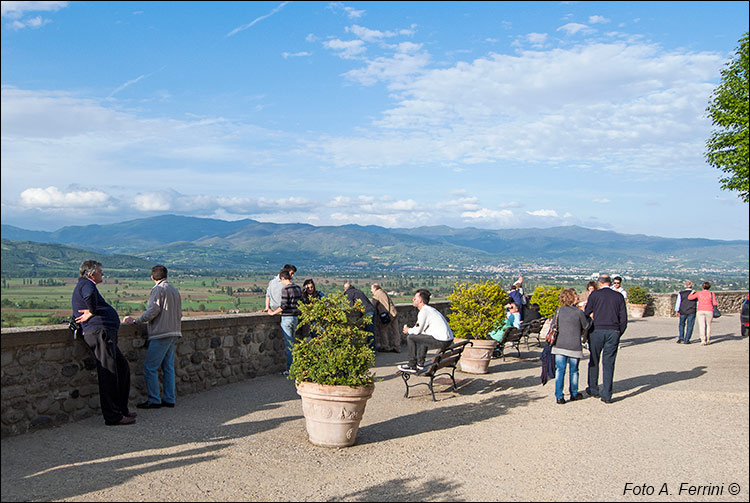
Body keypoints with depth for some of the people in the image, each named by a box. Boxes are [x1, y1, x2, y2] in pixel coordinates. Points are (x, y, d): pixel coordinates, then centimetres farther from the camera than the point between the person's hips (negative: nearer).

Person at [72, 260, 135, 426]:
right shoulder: (85, 284, -4)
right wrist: (92, 312, -15)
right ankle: (112, 416, -13)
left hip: (105, 332, 11)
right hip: (99, 331, -11)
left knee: (123, 367, 16)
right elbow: (89, 296, -29)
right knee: (109, 372, -12)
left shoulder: (83, 285, 28)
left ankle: (121, 408, 22)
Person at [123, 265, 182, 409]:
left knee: (150, 368, -4)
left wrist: (136, 320, -11)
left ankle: (154, 400, -3)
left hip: (161, 334, -9)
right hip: (173, 333, 9)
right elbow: (179, 314, 21)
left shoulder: (158, 290, -8)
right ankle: (169, 399, 13)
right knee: (168, 367, 12)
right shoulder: (175, 291, 18)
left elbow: (153, 310, -18)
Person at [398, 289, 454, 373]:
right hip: (449, 339, 10)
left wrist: (408, 330, 11)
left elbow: (418, 330, -8)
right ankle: (420, 363, 32)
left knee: (410, 337, -1)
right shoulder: (430, 309, 20)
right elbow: (421, 328, 26)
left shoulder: (424, 311, -9)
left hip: (441, 341, -10)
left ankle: (412, 366, 6)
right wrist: (410, 329, 15)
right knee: (422, 336, 33)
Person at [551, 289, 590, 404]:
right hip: (574, 346, -2)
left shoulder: (559, 310, 1)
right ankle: (574, 394, 26)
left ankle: (559, 396, 1)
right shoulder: (579, 312, -7)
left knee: (560, 371, 5)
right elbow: (586, 327, 5)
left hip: (559, 346, 2)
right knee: (573, 371, 13)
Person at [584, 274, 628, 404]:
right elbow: (623, 318, 6)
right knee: (609, 363, 4)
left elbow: (586, 313, 0)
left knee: (594, 361, 13)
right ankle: (606, 395, 1)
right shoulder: (619, 296, 7)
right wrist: (619, 334, 14)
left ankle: (593, 389, 24)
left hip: (597, 330, -2)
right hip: (613, 332, 2)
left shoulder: (595, 294, 0)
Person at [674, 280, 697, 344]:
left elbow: (678, 303, -3)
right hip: (692, 312, -1)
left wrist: (677, 311, 8)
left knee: (681, 325, 17)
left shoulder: (681, 294, -7)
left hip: (682, 312, 1)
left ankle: (681, 338, 9)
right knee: (689, 326, 4)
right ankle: (686, 340, 0)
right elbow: (698, 303, 2)